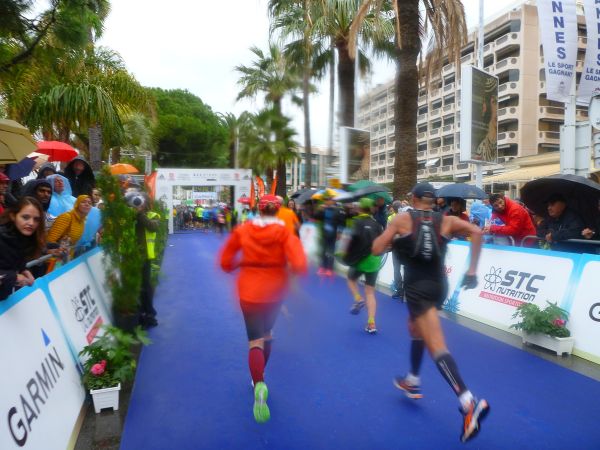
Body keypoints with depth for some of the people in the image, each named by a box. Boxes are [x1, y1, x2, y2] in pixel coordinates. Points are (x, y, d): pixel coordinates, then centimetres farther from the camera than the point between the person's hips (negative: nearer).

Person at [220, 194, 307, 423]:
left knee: (255, 340, 2)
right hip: (274, 291, 1)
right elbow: (299, 265, -23)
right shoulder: (284, 233, -11)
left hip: (248, 291, 0)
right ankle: (259, 376, 38)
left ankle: (259, 385, -22)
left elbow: (226, 261, 0)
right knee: (266, 333, 25)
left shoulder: (243, 230, -5)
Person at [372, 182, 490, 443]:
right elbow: (476, 232, -7)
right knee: (415, 328, 29)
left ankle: (469, 403, -24)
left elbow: (376, 250, -4)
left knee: (437, 347, -10)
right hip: (439, 285, 6)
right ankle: (412, 381, 41)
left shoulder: (402, 219, 0)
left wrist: (393, 242, 18)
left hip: (417, 287, -5)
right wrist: (472, 271, -6)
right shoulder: (445, 221, 7)